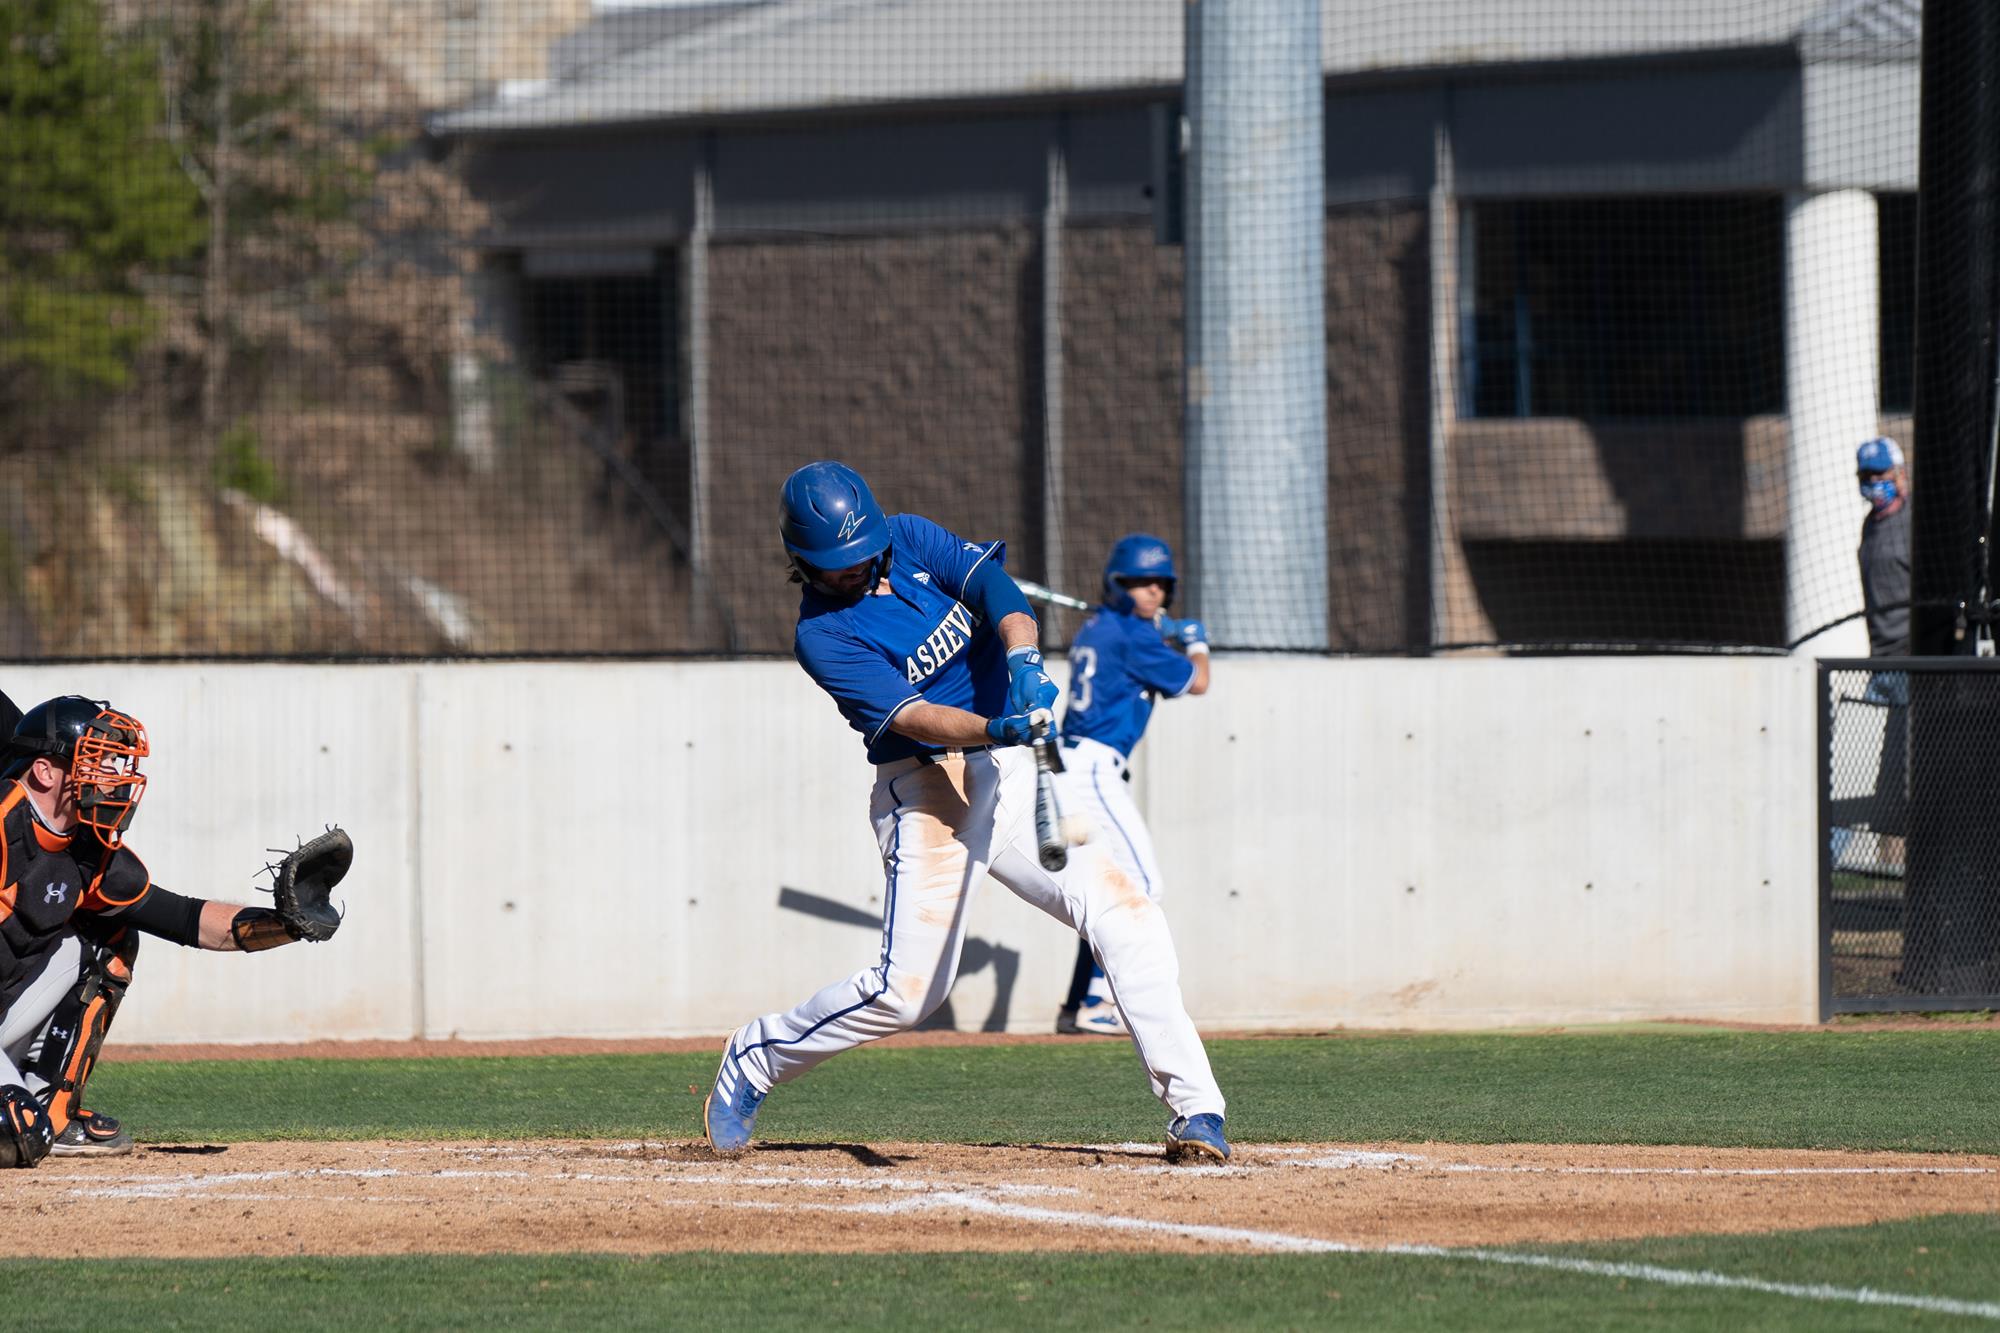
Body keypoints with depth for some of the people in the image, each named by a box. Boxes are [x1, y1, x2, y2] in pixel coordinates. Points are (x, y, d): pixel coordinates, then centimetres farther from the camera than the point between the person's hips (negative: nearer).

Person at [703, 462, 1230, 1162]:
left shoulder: (913, 541, 5)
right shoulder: (822, 637, -10)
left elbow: (996, 589, -9)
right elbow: (910, 714, -22)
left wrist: (1023, 660, -30)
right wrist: (996, 729, -39)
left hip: (1016, 777, 4)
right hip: (927, 792, -4)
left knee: (1126, 917, -14)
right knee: (909, 989, -11)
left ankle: (1194, 1109, -14)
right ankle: (755, 1057, 15)